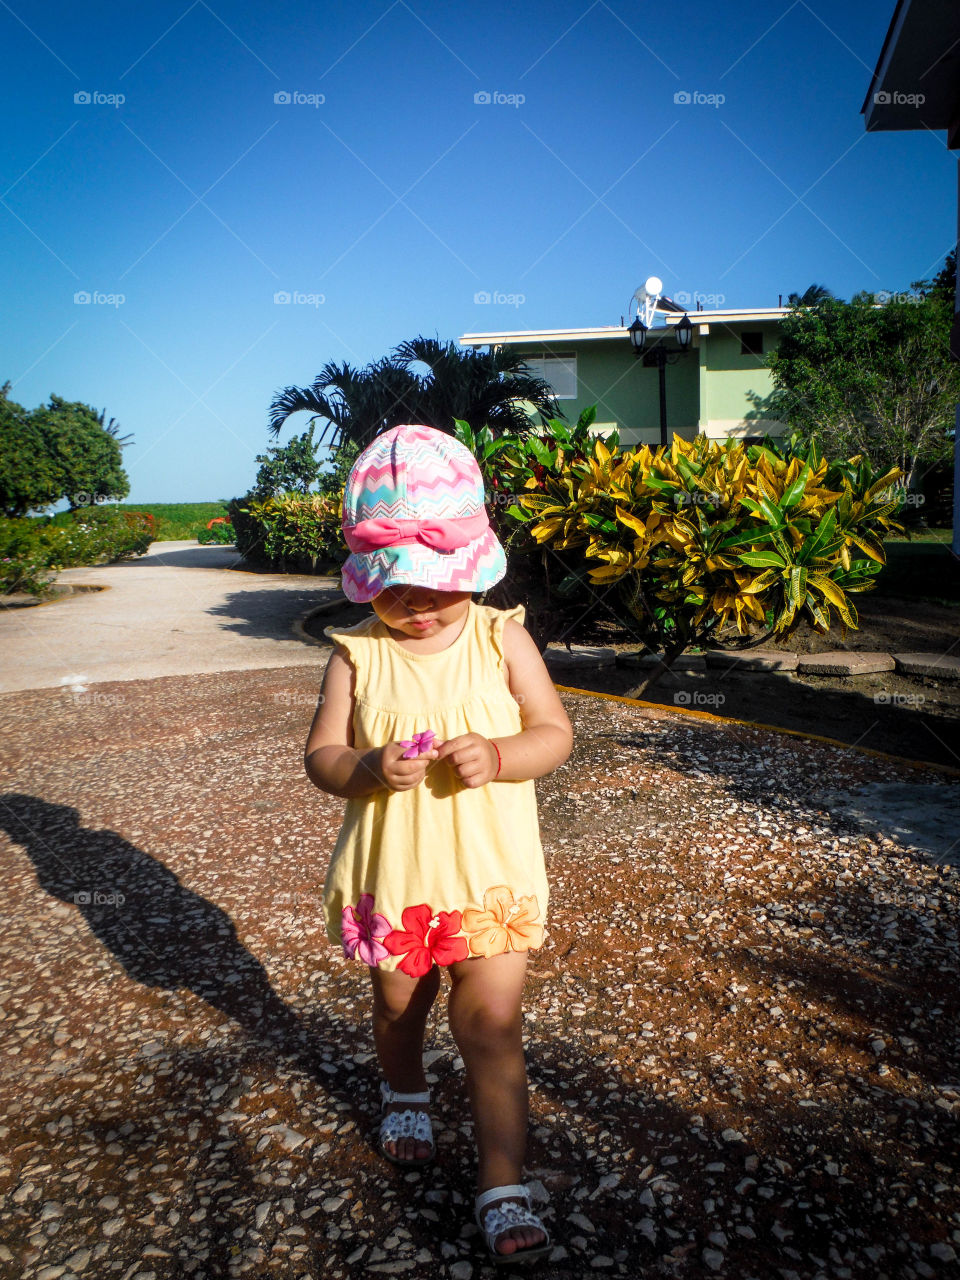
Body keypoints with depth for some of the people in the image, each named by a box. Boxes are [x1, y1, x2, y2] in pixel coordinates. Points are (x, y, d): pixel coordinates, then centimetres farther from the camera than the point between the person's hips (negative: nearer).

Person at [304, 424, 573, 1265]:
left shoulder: (502, 638, -8)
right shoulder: (357, 654, -8)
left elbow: (556, 734, -6)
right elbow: (320, 756, -6)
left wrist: (498, 756, -25)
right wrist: (368, 768, -27)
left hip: (490, 870, -2)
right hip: (389, 872, 2)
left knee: (492, 1024, -2)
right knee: (398, 1005, 24)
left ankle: (504, 1188, 15)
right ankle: (406, 1096, 55)